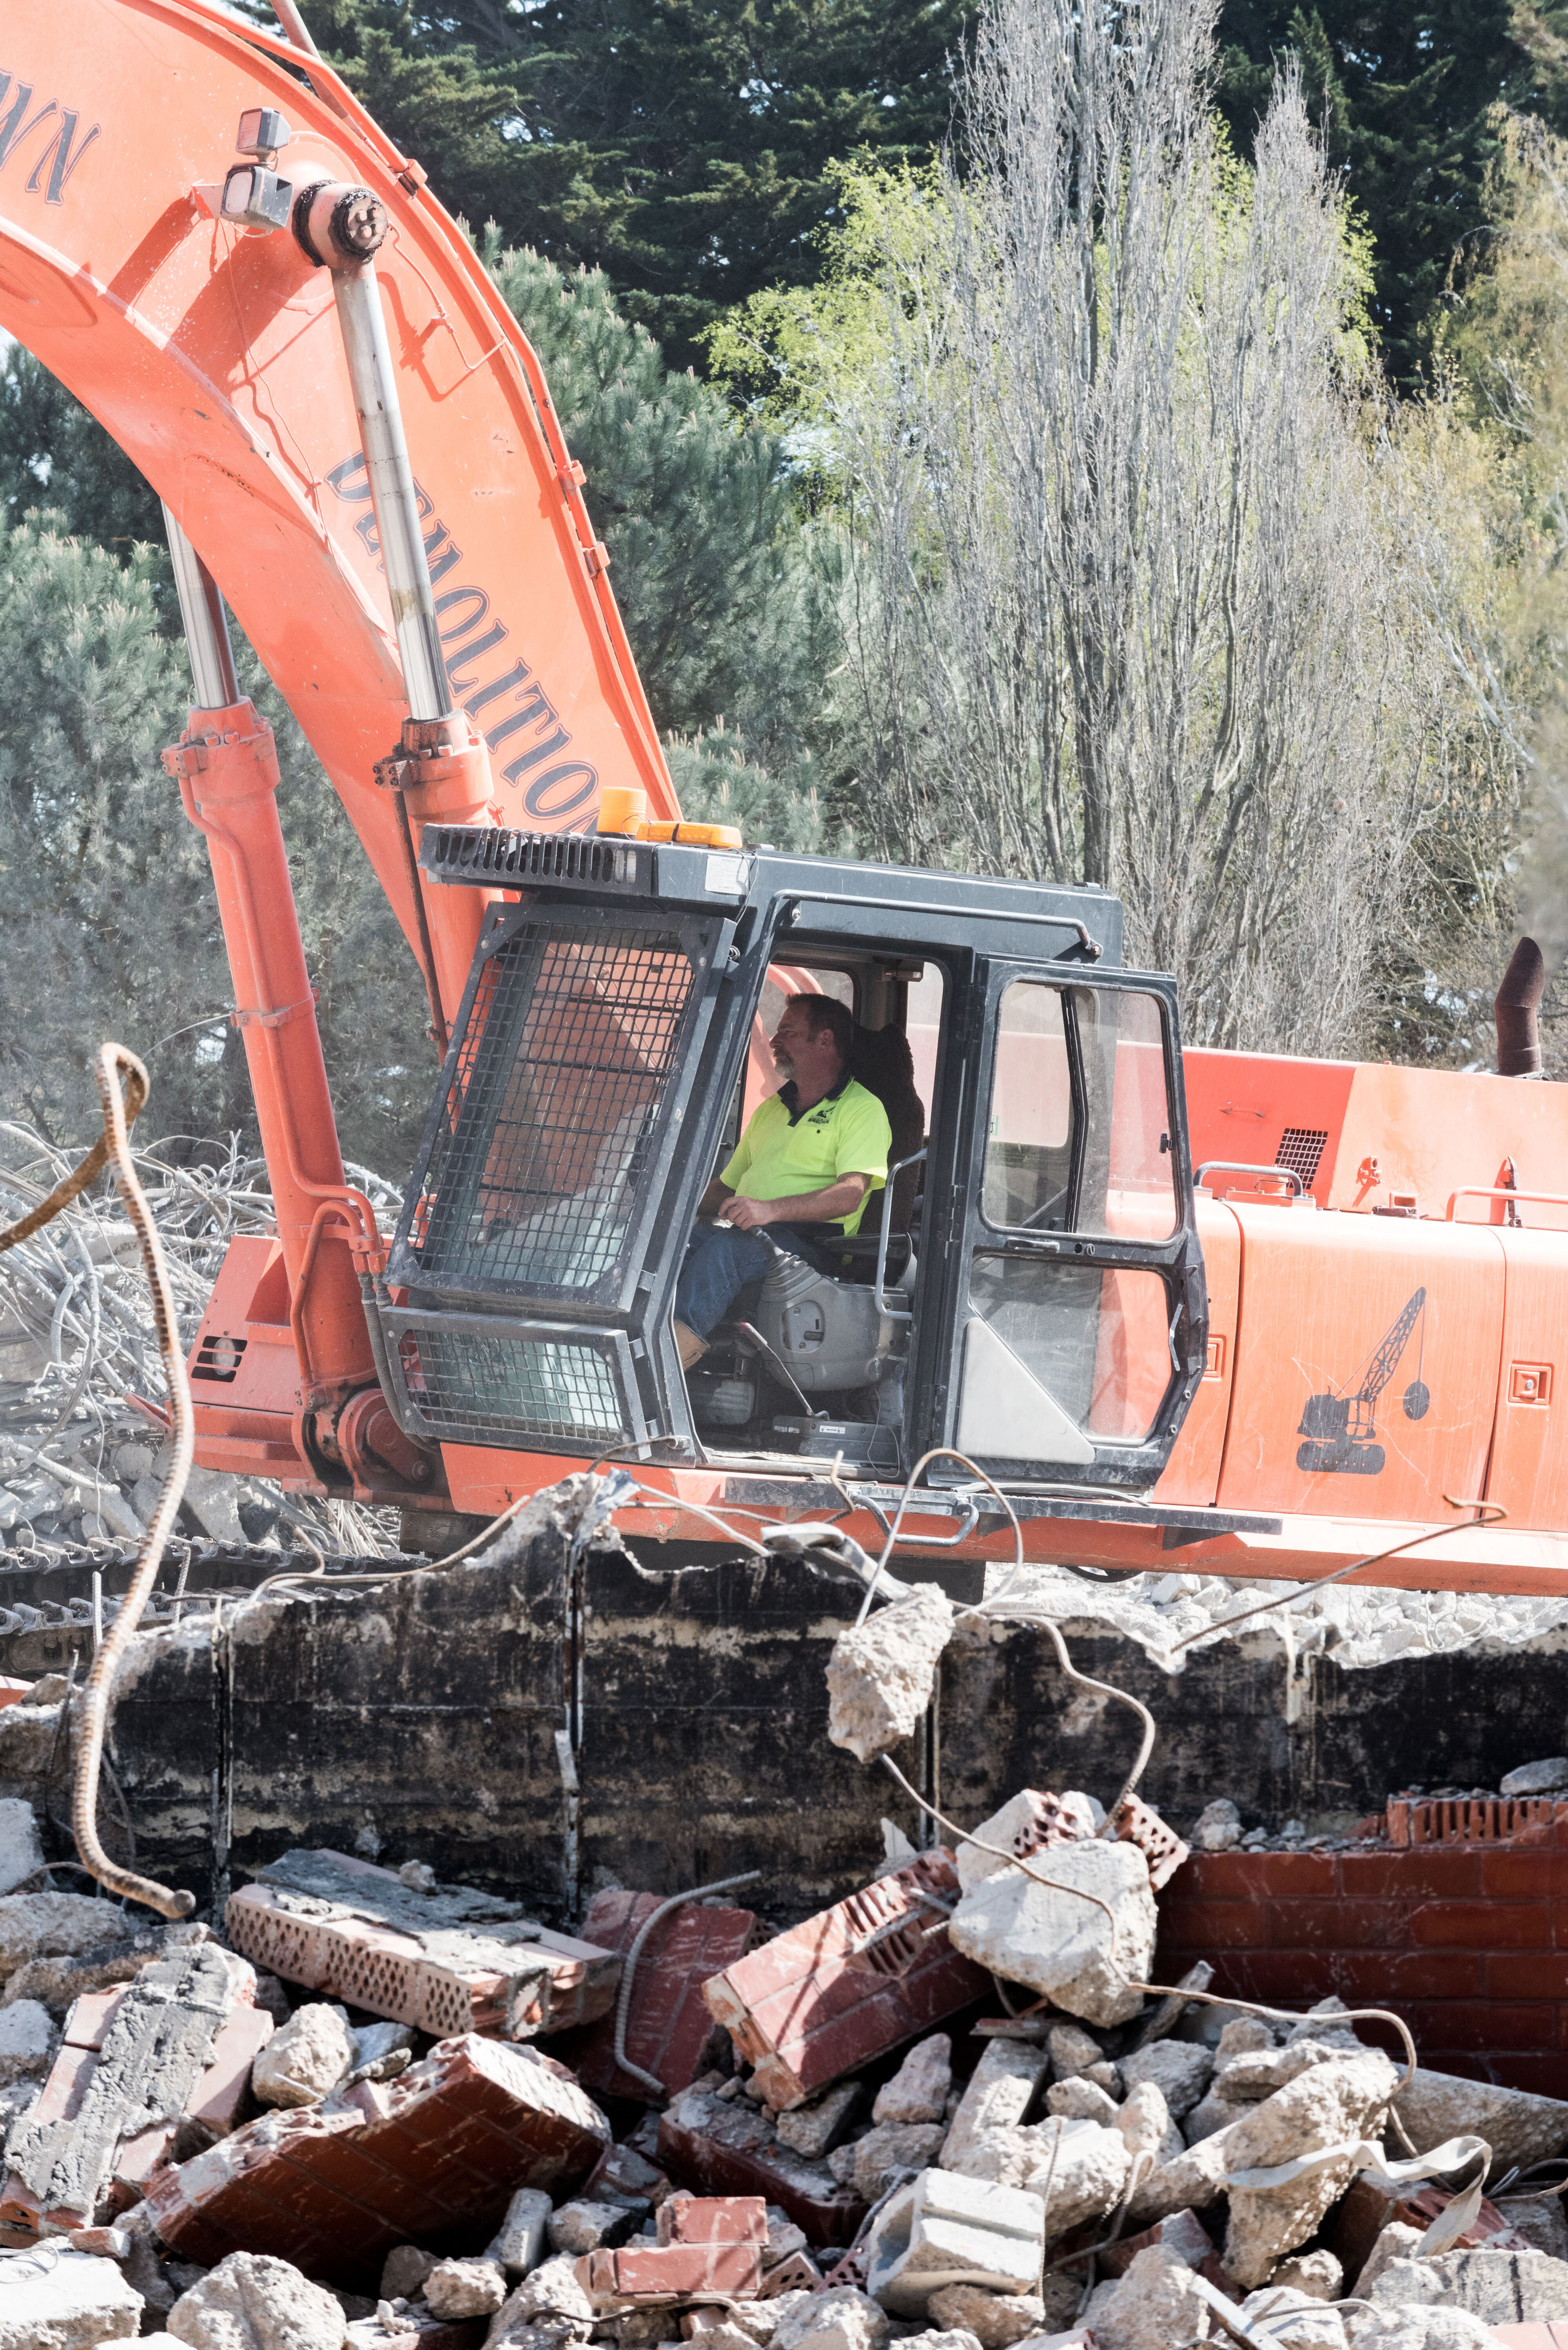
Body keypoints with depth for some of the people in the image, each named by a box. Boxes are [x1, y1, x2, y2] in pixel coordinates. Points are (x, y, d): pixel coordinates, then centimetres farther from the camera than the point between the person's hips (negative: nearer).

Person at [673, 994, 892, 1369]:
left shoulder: (861, 1109, 5)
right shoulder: (770, 1110, 30)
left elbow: (850, 1195, -11)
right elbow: (727, 1184, 30)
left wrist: (770, 1209, -24)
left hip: (806, 1243, -6)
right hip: (744, 1231, 6)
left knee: (728, 1245, -38)